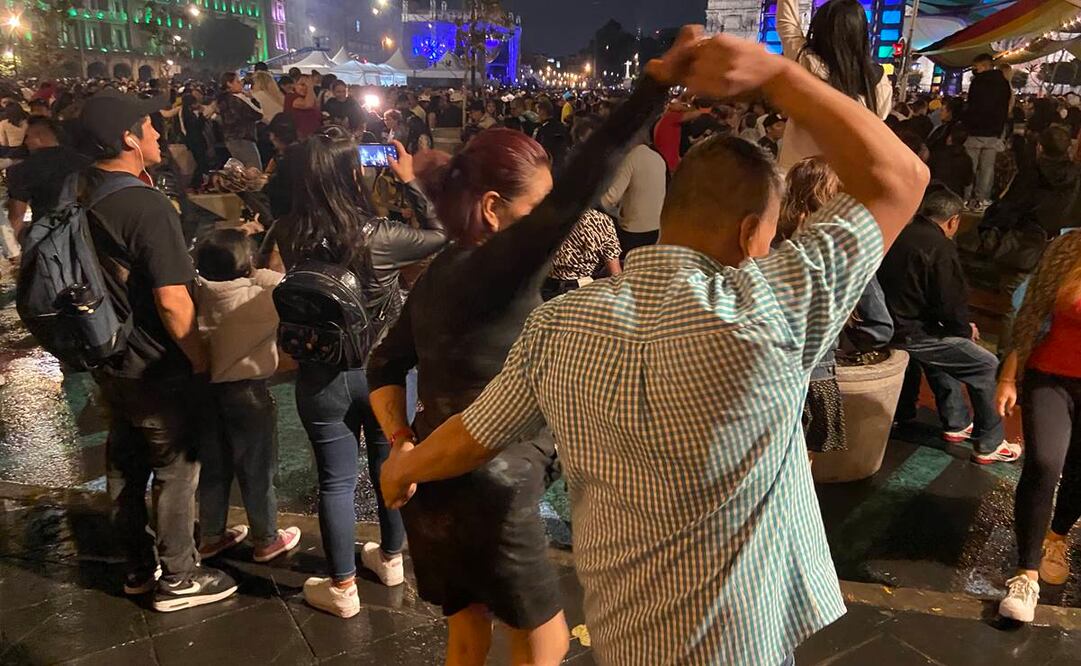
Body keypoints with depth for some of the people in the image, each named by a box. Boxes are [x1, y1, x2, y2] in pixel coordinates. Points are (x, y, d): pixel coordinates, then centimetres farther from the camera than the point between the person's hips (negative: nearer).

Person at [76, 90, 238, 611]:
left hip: (108, 364, 8)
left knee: (125, 465, 19)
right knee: (176, 470, 7)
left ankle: (139, 565, 36)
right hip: (157, 371, -8)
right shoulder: (149, 207, -24)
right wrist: (202, 360, -16)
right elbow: (172, 301, -26)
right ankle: (178, 578, 20)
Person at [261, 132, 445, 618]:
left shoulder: (286, 237, -15)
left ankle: (342, 587, 25)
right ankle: (391, 558, 40)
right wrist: (410, 181, 2)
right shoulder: (378, 236, -20)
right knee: (390, 465, 20)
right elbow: (442, 236, -5)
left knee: (336, 479, 12)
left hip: (320, 376, 1)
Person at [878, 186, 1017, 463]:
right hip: (910, 334, -9)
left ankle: (957, 423, 39)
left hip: (886, 324, 9)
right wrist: (967, 330, 7)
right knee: (987, 366, 1)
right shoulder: (941, 248, -16)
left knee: (941, 347, 34)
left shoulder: (900, 234, 9)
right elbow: (952, 306, -17)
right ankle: (989, 445, 11)